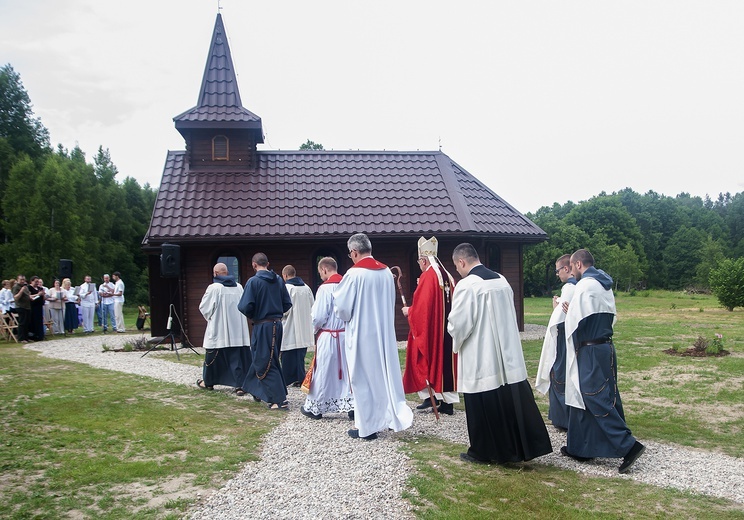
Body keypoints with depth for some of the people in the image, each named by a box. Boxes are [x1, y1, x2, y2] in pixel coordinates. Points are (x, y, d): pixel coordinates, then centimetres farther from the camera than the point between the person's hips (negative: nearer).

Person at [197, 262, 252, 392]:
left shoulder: (213, 288, -11)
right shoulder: (239, 287, 2)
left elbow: (204, 307, -3)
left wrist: (210, 316, 18)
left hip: (218, 329, -3)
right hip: (237, 329, 3)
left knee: (213, 356, 12)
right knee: (237, 357, 4)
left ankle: (208, 382, 28)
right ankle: (240, 384, -2)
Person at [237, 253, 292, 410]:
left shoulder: (253, 281, -13)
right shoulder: (278, 280, 4)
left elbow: (245, 306, -17)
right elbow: (287, 304, 6)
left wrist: (251, 315, 4)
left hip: (262, 326, -6)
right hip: (277, 325, 6)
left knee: (265, 363, 1)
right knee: (259, 358, 22)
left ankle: (280, 400, -3)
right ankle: (259, 391, 34)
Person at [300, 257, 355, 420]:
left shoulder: (325, 288, -15)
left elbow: (318, 316, -14)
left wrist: (315, 327, 6)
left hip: (328, 337, -5)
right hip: (347, 335, 5)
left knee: (323, 372, 7)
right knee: (347, 371, 11)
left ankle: (315, 408, 20)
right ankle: (351, 405, 12)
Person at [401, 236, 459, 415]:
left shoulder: (428, 276, -13)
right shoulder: (448, 277, 10)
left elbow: (421, 307, -17)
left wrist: (408, 311, 1)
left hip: (429, 329, -7)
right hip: (448, 330, 7)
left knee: (424, 360, 6)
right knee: (445, 361, 9)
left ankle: (429, 395, 3)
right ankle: (448, 401, 10)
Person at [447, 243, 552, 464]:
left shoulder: (466, 285, -16)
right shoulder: (502, 280, 6)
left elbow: (457, 324, -15)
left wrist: (456, 342, 5)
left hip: (480, 358, -6)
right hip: (508, 354, 7)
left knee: (483, 406, 5)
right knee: (513, 401, 11)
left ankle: (482, 452, 18)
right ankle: (524, 446, 18)